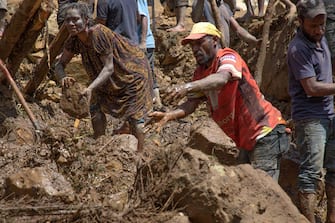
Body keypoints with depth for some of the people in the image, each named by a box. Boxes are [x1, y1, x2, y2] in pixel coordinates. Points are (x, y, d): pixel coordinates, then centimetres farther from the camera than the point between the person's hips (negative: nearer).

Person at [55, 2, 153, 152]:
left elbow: (109, 68, -35)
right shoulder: (74, 40, -14)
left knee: (135, 116, -8)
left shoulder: (99, 34, -35)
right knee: (95, 107, -1)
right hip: (108, 78, 7)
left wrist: (91, 88, -48)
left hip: (133, 70, -7)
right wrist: (62, 78, -34)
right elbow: (60, 64, -9)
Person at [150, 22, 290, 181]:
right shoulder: (201, 72, 11)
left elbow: (221, 78, -39)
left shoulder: (228, 57, -16)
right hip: (246, 141, 10)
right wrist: (168, 115, -19)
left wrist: (188, 87, -55)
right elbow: (191, 104, 2)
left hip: (266, 133, -10)